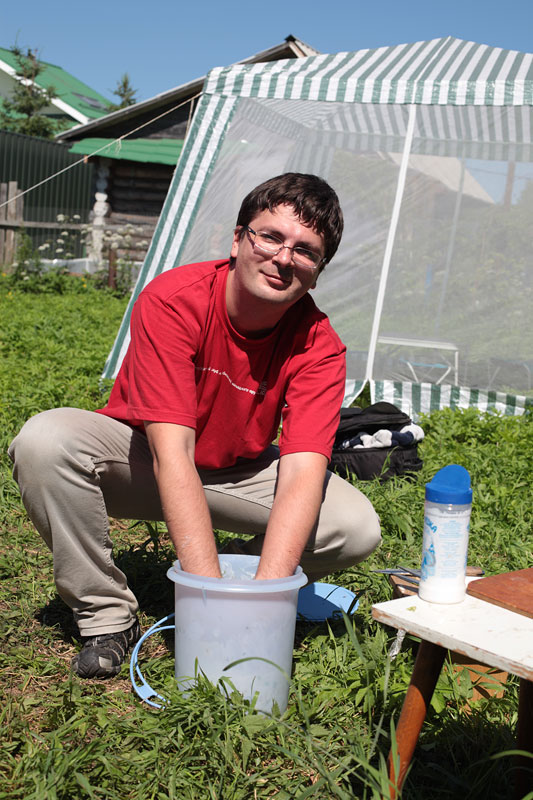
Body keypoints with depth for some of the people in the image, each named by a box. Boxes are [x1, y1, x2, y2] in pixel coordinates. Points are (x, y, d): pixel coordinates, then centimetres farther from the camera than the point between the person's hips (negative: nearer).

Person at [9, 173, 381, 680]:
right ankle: (107, 616, -15)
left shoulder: (319, 347, -20)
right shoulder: (170, 301, -28)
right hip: (143, 461, -1)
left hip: (241, 472, 2)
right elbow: (171, 451, -36)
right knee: (45, 440, -32)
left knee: (358, 528, -22)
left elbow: (302, 473, -30)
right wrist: (210, 590, -43)